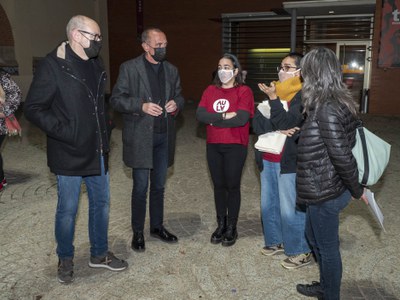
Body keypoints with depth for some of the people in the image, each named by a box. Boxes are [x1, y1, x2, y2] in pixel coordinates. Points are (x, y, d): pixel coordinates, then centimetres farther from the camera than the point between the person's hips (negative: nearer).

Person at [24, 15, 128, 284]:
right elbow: (33, 108, -13)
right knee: (68, 209, 7)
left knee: (101, 203, 15)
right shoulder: (54, 65, -13)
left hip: (97, 151, 7)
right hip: (69, 154, -7)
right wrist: (64, 132, -19)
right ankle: (65, 259, 29)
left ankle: (99, 254, 33)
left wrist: (104, 138, 11)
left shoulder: (95, 64, 8)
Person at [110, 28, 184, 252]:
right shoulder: (129, 68, -4)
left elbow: (179, 96, 18)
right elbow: (117, 99, -6)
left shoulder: (172, 70, 10)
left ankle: (157, 227, 30)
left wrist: (176, 104, -6)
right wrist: (142, 106, -20)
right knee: (140, 187, 3)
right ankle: (138, 233, 19)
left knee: (159, 186, 15)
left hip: (164, 136, 5)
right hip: (140, 137, -4)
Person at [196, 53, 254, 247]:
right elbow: (200, 115, -6)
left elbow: (241, 119, -19)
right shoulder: (210, 90, 7)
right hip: (213, 146, 4)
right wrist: (224, 116, -17)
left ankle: (231, 228, 20)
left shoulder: (244, 91, -6)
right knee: (218, 185, 12)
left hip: (235, 146, -4)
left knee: (232, 186, 5)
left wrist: (213, 119, -12)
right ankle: (221, 225, 27)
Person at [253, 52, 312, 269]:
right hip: (267, 159, 7)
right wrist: (276, 130, -13)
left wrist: (274, 99, -20)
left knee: (291, 209, -1)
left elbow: (287, 124, -19)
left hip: (289, 161, -7)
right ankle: (276, 242, 34)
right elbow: (257, 122, 4)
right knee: (268, 205, 16)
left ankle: (300, 252, 15)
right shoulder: (274, 90, 12)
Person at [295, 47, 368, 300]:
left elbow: (342, 156, -24)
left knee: (328, 247, 9)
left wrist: (357, 190, -13)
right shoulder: (338, 102, 6)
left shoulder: (326, 109, -24)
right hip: (326, 188, 10)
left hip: (325, 192, -10)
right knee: (314, 237, 25)